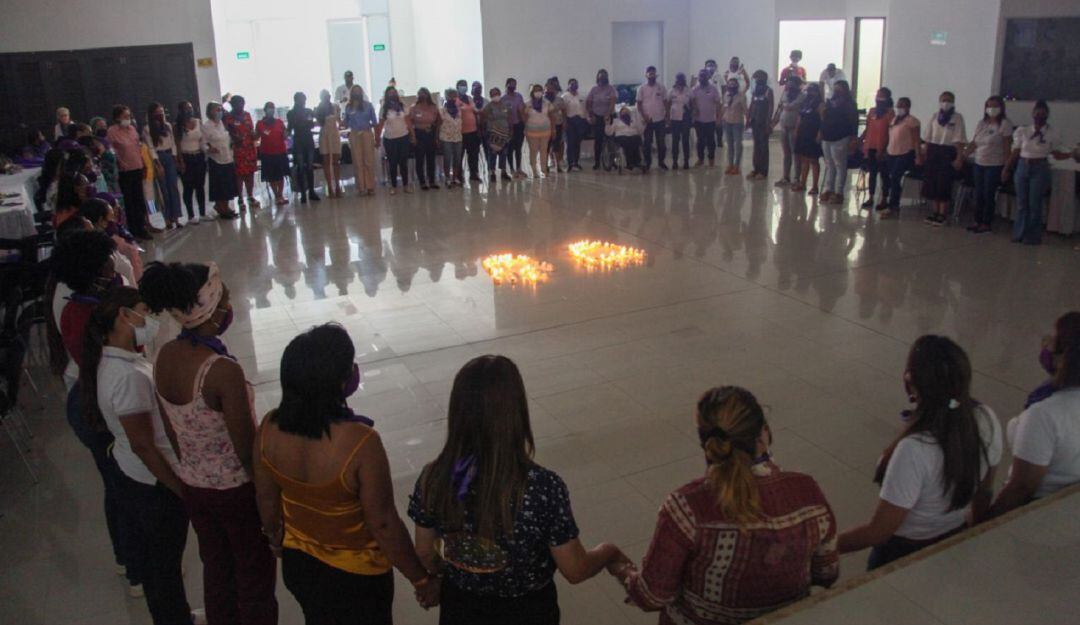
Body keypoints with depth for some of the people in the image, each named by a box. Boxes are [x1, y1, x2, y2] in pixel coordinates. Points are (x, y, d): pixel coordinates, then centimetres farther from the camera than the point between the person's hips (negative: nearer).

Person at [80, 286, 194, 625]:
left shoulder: (113, 359, -2)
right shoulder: (128, 375, -31)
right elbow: (143, 446, -25)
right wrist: (182, 488, -16)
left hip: (132, 475, 9)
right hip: (155, 483, -9)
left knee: (148, 556, 26)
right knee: (166, 562, 12)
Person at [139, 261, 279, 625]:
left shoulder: (164, 356, -8)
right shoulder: (224, 370, -31)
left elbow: (174, 434, 5)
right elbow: (247, 451, -23)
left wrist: (194, 467, 18)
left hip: (191, 486, 7)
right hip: (237, 490, -7)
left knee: (216, 570, 27)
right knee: (255, 577, 17)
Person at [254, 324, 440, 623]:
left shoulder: (270, 428, -18)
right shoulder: (359, 442, -35)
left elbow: (267, 498, -2)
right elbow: (384, 524, -26)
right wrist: (421, 579, -12)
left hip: (298, 563, 5)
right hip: (355, 574, -5)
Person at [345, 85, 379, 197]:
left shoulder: (368, 105, 5)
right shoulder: (348, 107, 7)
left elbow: (374, 122, 4)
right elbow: (346, 123, 11)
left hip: (367, 134, -1)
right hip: (354, 135, 1)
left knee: (369, 161, -2)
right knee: (358, 162, 1)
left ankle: (370, 187, 3)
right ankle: (361, 187, 4)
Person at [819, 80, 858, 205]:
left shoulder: (848, 104, -6)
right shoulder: (830, 102, 12)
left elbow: (853, 122, -10)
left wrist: (853, 140, -16)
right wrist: (821, 133, 11)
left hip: (840, 139, -7)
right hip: (827, 138, 7)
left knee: (840, 166, -2)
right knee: (829, 165, 12)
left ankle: (838, 193, 1)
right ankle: (828, 190, 19)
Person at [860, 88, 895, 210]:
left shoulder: (890, 113, -7)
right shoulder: (871, 111, 11)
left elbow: (891, 132, -10)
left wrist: (883, 149, -16)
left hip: (882, 149, -6)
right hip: (870, 147, 6)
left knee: (884, 174, 2)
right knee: (871, 173, 11)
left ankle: (884, 200, 8)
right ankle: (870, 198, 18)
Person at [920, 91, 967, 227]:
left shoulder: (957, 118, -2)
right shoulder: (935, 117, 10)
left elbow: (959, 140, -7)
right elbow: (927, 138, 11)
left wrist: (959, 158, -13)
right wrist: (924, 154, 6)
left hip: (948, 152, -4)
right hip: (933, 151, 4)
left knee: (944, 185, -4)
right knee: (931, 183, 6)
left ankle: (942, 215, 3)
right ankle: (935, 212, 18)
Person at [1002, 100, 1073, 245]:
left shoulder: (1052, 133, -2)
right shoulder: (1022, 131, 3)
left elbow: (1057, 154, -1)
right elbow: (1015, 152, 6)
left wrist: (1071, 154, -17)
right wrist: (1007, 169, 4)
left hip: (1040, 169, -2)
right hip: (1022, 167, 2)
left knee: (1035, 203, 0)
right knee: (1021, 202, 7)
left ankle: (1032, 237, 9)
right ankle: (1019, 234, 17)